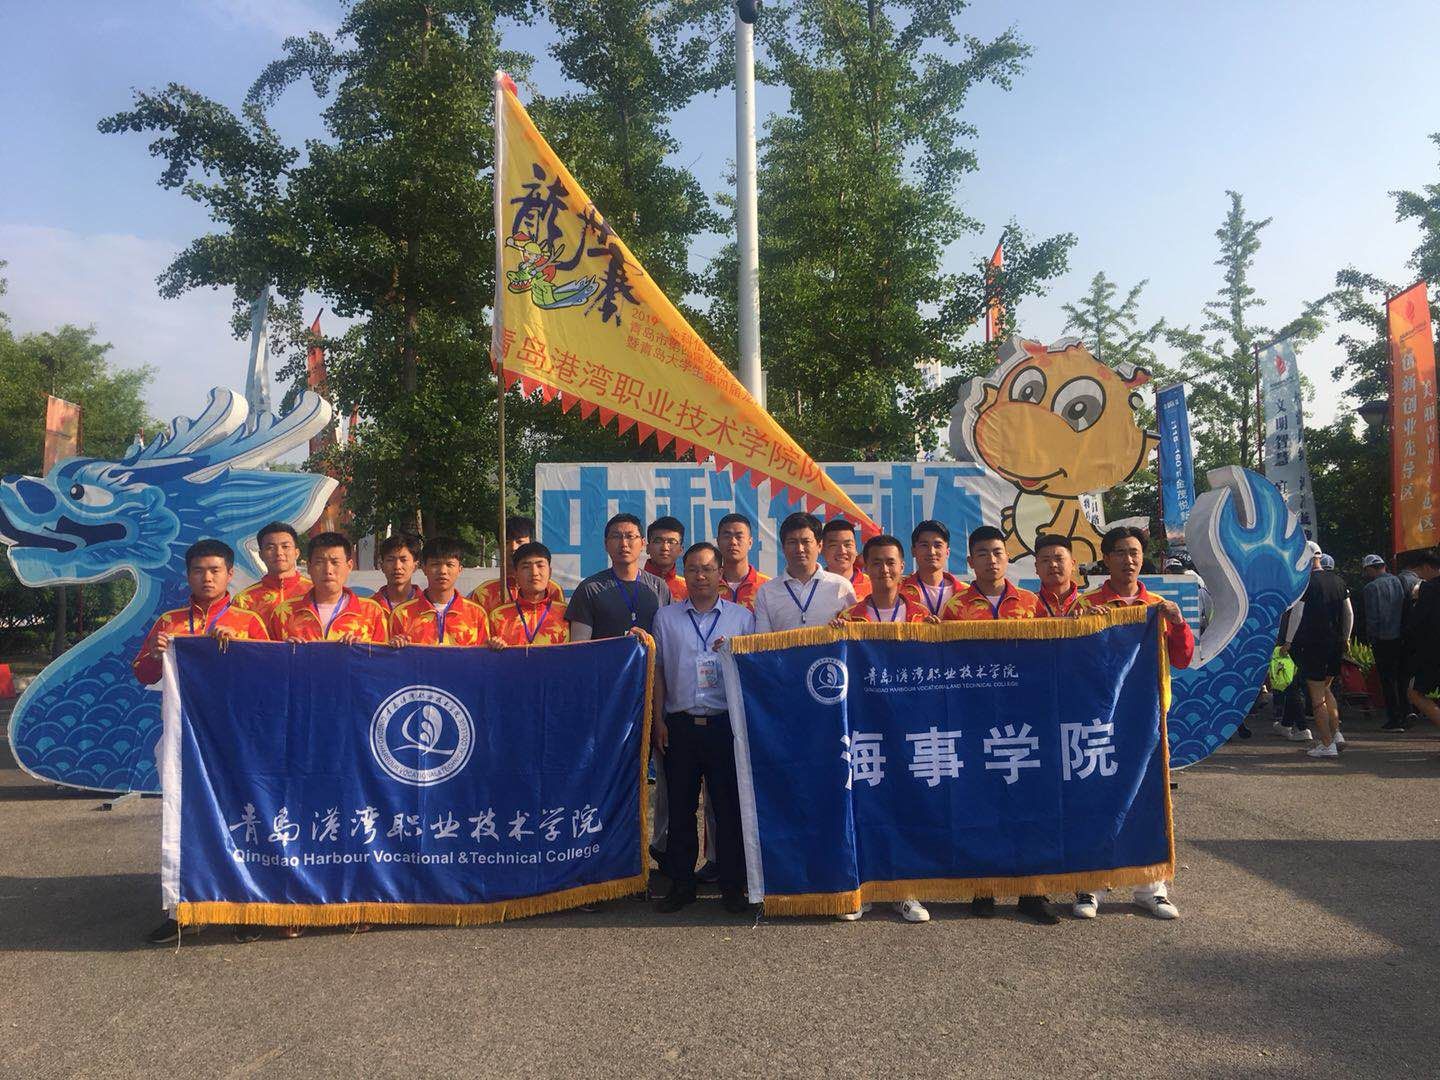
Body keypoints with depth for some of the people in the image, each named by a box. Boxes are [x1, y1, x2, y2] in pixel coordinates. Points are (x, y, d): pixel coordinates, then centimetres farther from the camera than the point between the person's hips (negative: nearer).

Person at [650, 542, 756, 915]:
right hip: (679, 725, 1)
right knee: (681, 807, 7)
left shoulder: (742, 617, 7)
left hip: (726, 725, -1)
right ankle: (681, 883, 18)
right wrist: (658, 720, 5)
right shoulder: (666, 617, 11)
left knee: (729, 807, 2)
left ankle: (732, 885, 14)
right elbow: (657, 670, 11)